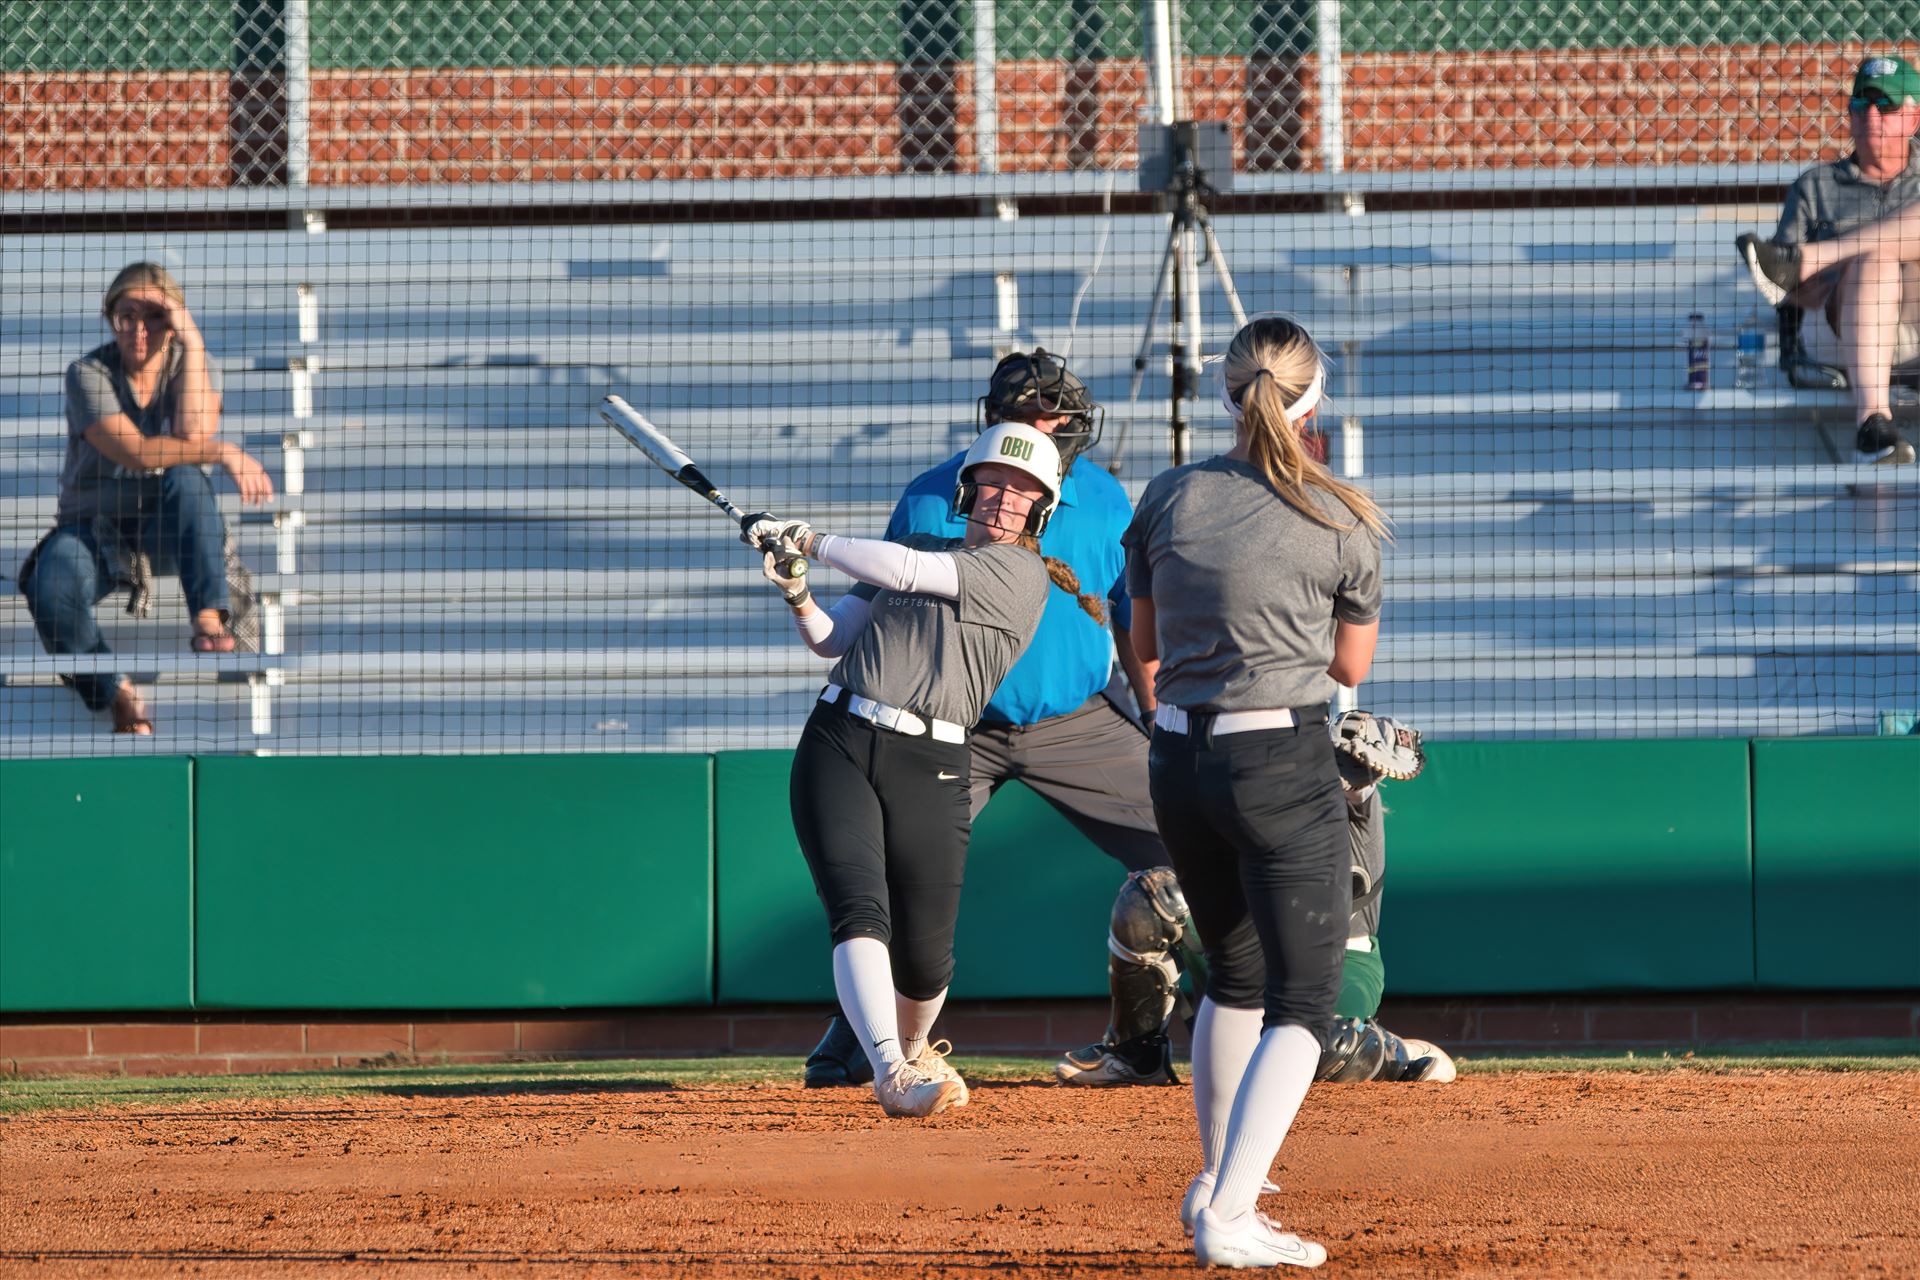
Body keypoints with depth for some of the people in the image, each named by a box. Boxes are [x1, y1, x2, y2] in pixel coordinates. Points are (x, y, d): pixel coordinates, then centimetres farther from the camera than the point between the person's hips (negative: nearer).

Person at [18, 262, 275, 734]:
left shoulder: (188, 364, -1)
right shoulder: (88, 375, -11)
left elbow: (194, 435, -23)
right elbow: (134, 451, -25)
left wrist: (192, 342, -22)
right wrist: (225, 453, -29)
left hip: (168, 531, 2)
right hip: (94, 526, -2)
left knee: (186, 478, -35)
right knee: (51, 592, -36)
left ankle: (209, 618, -40)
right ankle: (118, 697, -17)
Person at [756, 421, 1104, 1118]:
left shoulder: (1021, 572, 1)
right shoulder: (921, 549, 19)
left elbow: (903, 570, -10)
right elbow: (830, 640, 16)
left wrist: (809, 541, -3)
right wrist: (797, 594, -4)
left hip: (931, 770, -3)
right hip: (838, 746, 3)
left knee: (924, 955, 1)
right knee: (861, 914, -19)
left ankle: (912, 1051, 33)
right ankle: (891, 1070, -30)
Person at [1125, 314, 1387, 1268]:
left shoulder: (1168, 500, 1)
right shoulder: (1341, 520, -8)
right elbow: (1351, 665, 4)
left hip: (1180, 763, 5)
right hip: (1284, 767, -5)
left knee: (1234, 976, 25)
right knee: (1301, 1003, -1)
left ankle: (1216, 1187, 32)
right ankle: (1229, 1220, -15)